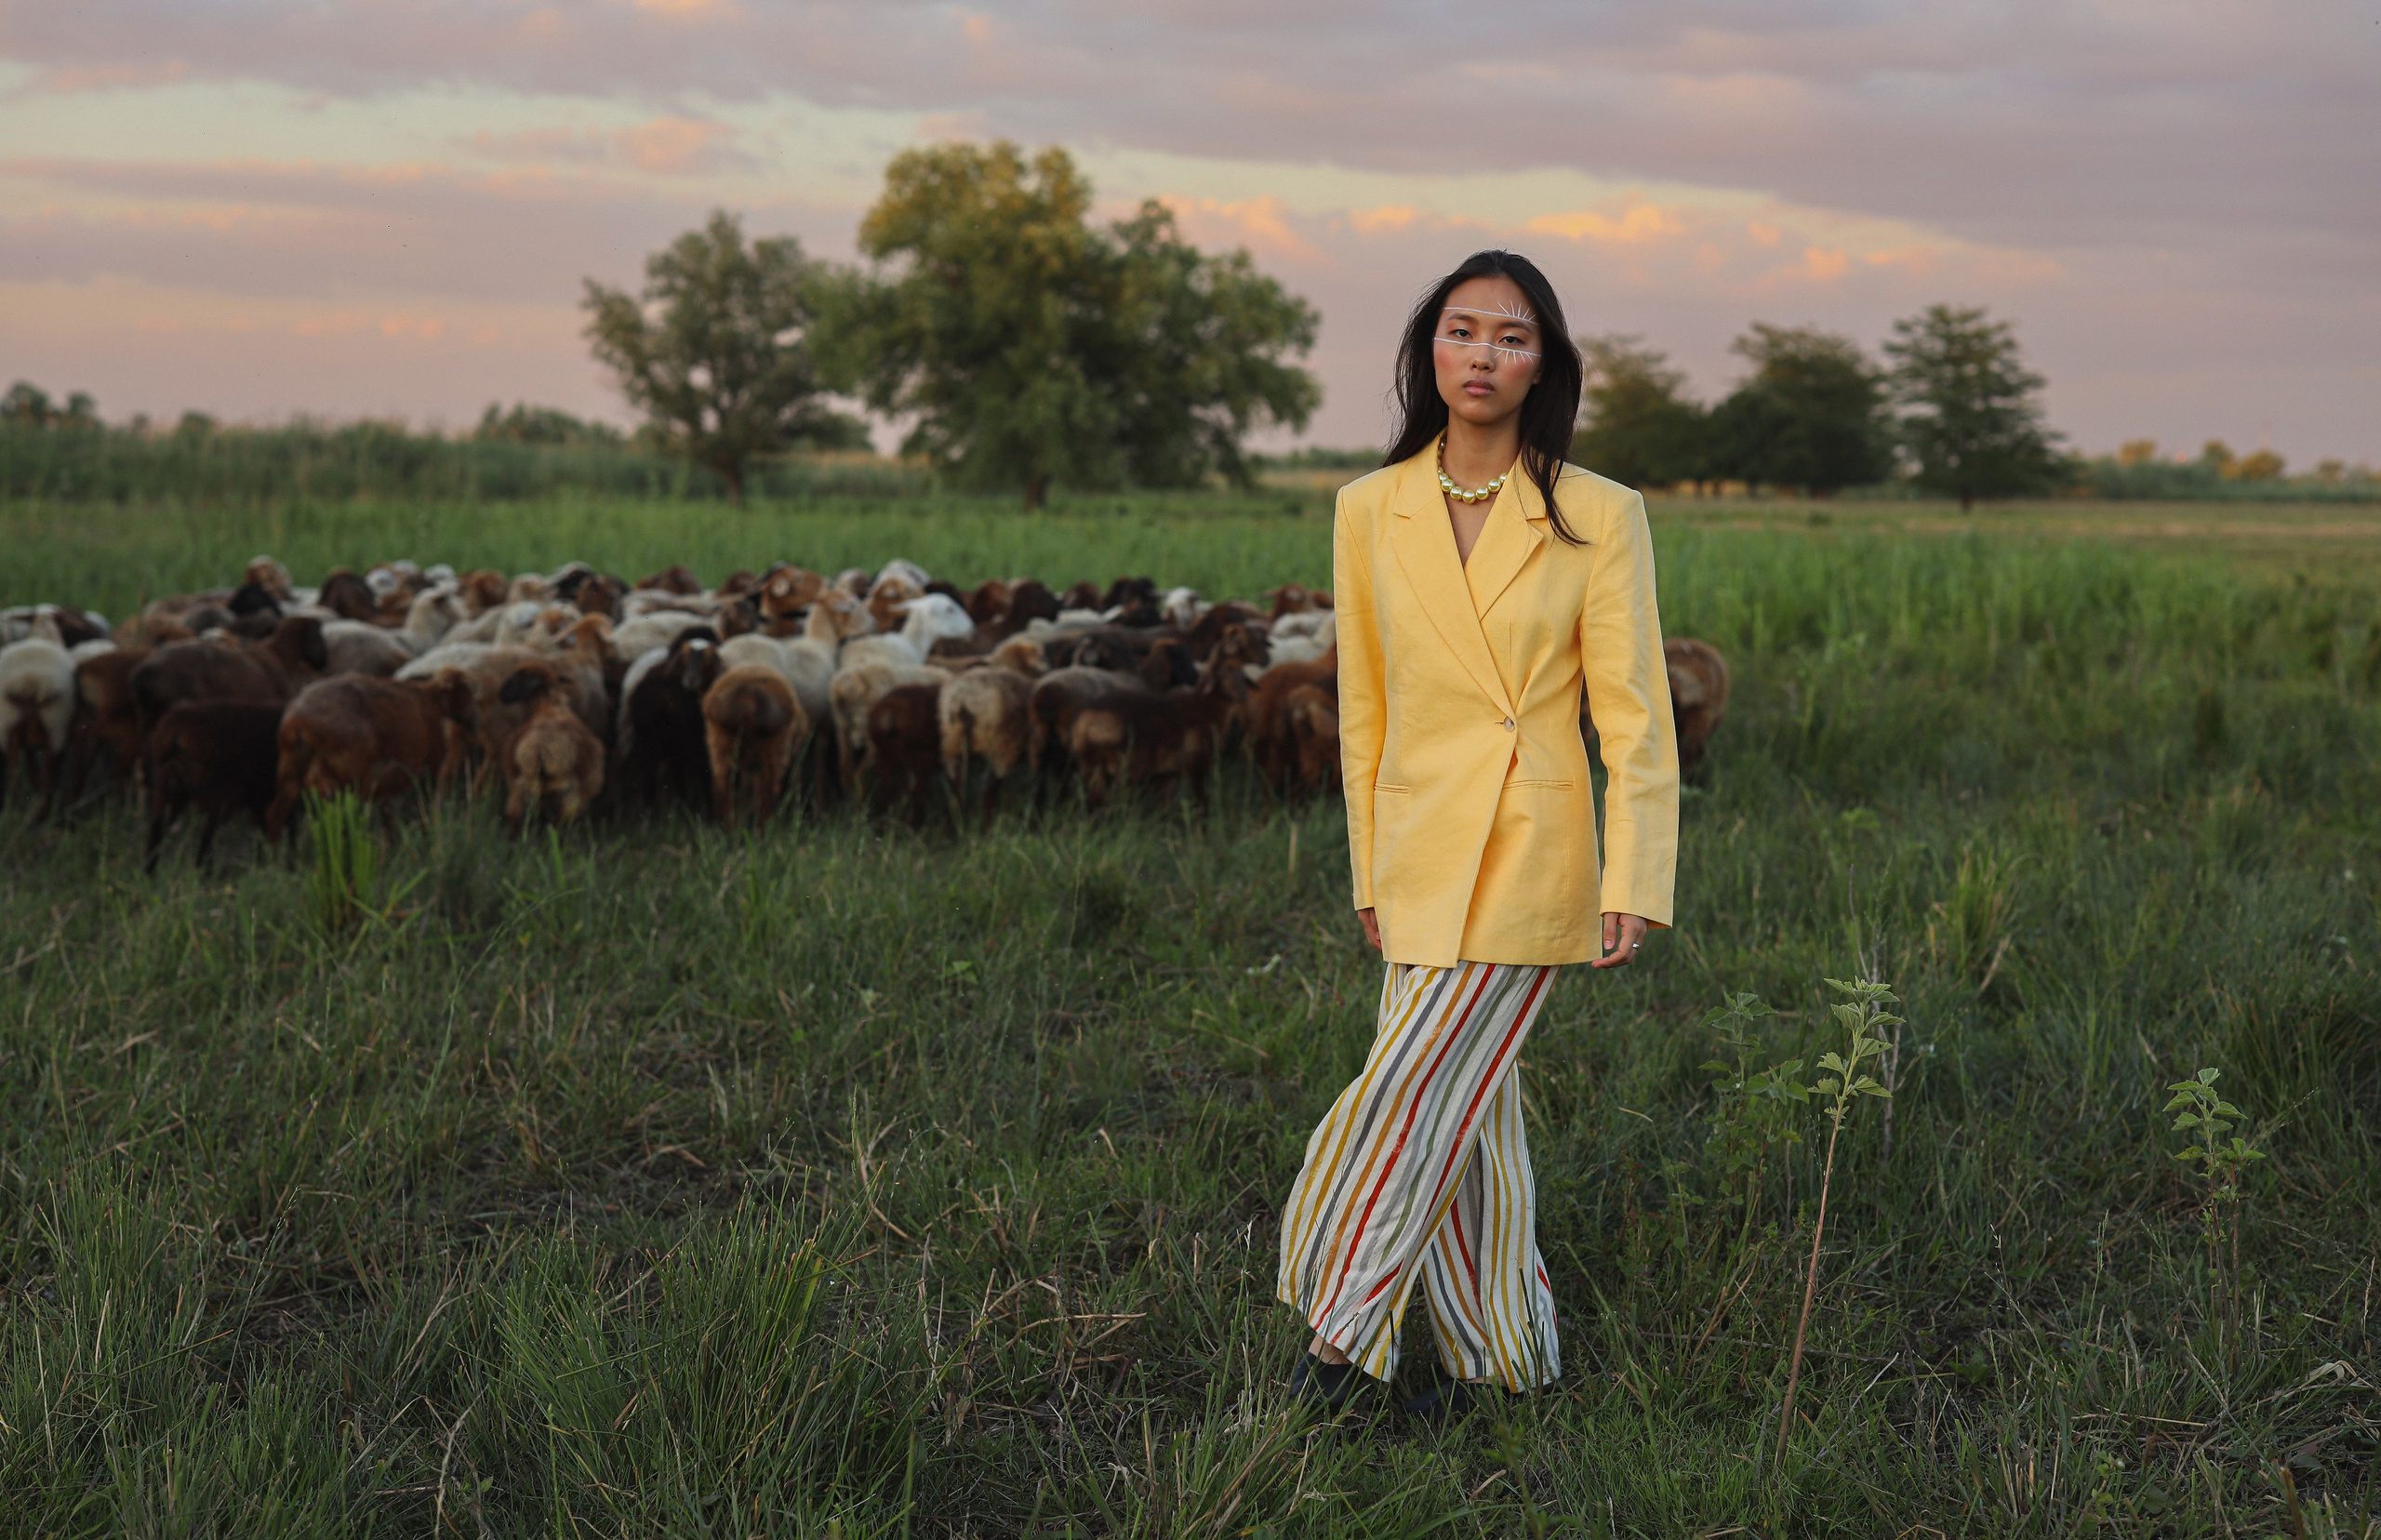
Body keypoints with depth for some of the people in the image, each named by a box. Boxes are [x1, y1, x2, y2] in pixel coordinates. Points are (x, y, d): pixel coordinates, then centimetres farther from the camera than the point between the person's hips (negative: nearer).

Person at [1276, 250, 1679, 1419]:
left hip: (1526, 855, -4)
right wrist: (1371, 872, 12)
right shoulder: (1371, 511, 4)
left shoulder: (1597, 517, -6)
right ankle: (1503, 1357, 25)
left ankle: (1343, 1336, 10)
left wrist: (1634, 886, -11)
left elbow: (1634, 716, -5)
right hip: (1419, 854, 4)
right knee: (1465, 1111, 11)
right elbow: (1363, 706, 10)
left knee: (1412, 1099, -6)